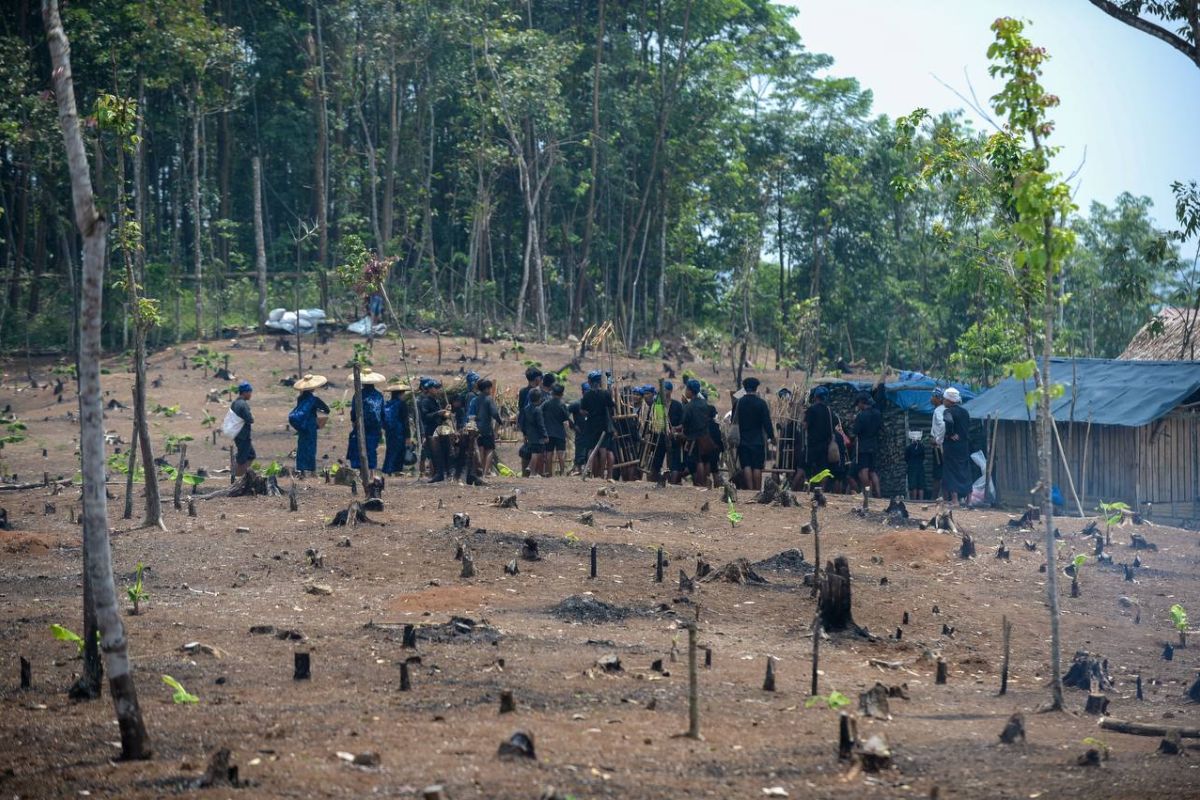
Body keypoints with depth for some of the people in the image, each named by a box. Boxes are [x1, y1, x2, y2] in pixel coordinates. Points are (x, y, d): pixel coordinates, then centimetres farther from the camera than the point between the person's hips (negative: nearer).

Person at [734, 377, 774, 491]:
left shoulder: (738, 402, 0)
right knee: (757, 467, 1)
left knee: (746, 466, 2)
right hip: (758, 440, -2)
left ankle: (750, 489, -8)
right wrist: (771, 436, 5)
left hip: (743, 439, 2)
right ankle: (757, 490, 0)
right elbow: (767, 422, -6)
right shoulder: (761, 403, -7)